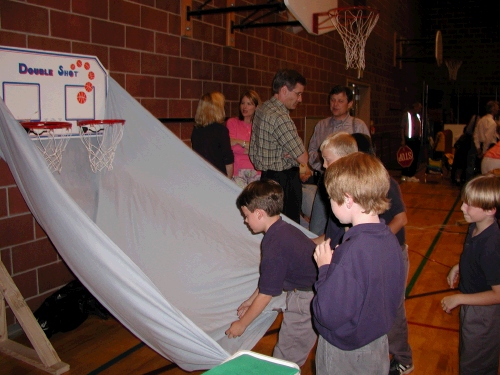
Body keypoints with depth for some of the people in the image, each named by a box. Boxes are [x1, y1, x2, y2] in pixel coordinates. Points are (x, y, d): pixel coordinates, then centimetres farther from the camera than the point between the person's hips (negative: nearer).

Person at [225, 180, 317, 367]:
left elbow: (265, 294, -16)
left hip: (306, 300, -9)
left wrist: (241, 324, -2)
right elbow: (268, 277, 15)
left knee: (284, 359, 4)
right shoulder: (285, 229, 4)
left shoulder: (274, 247, -26)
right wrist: (251, 300, 23)